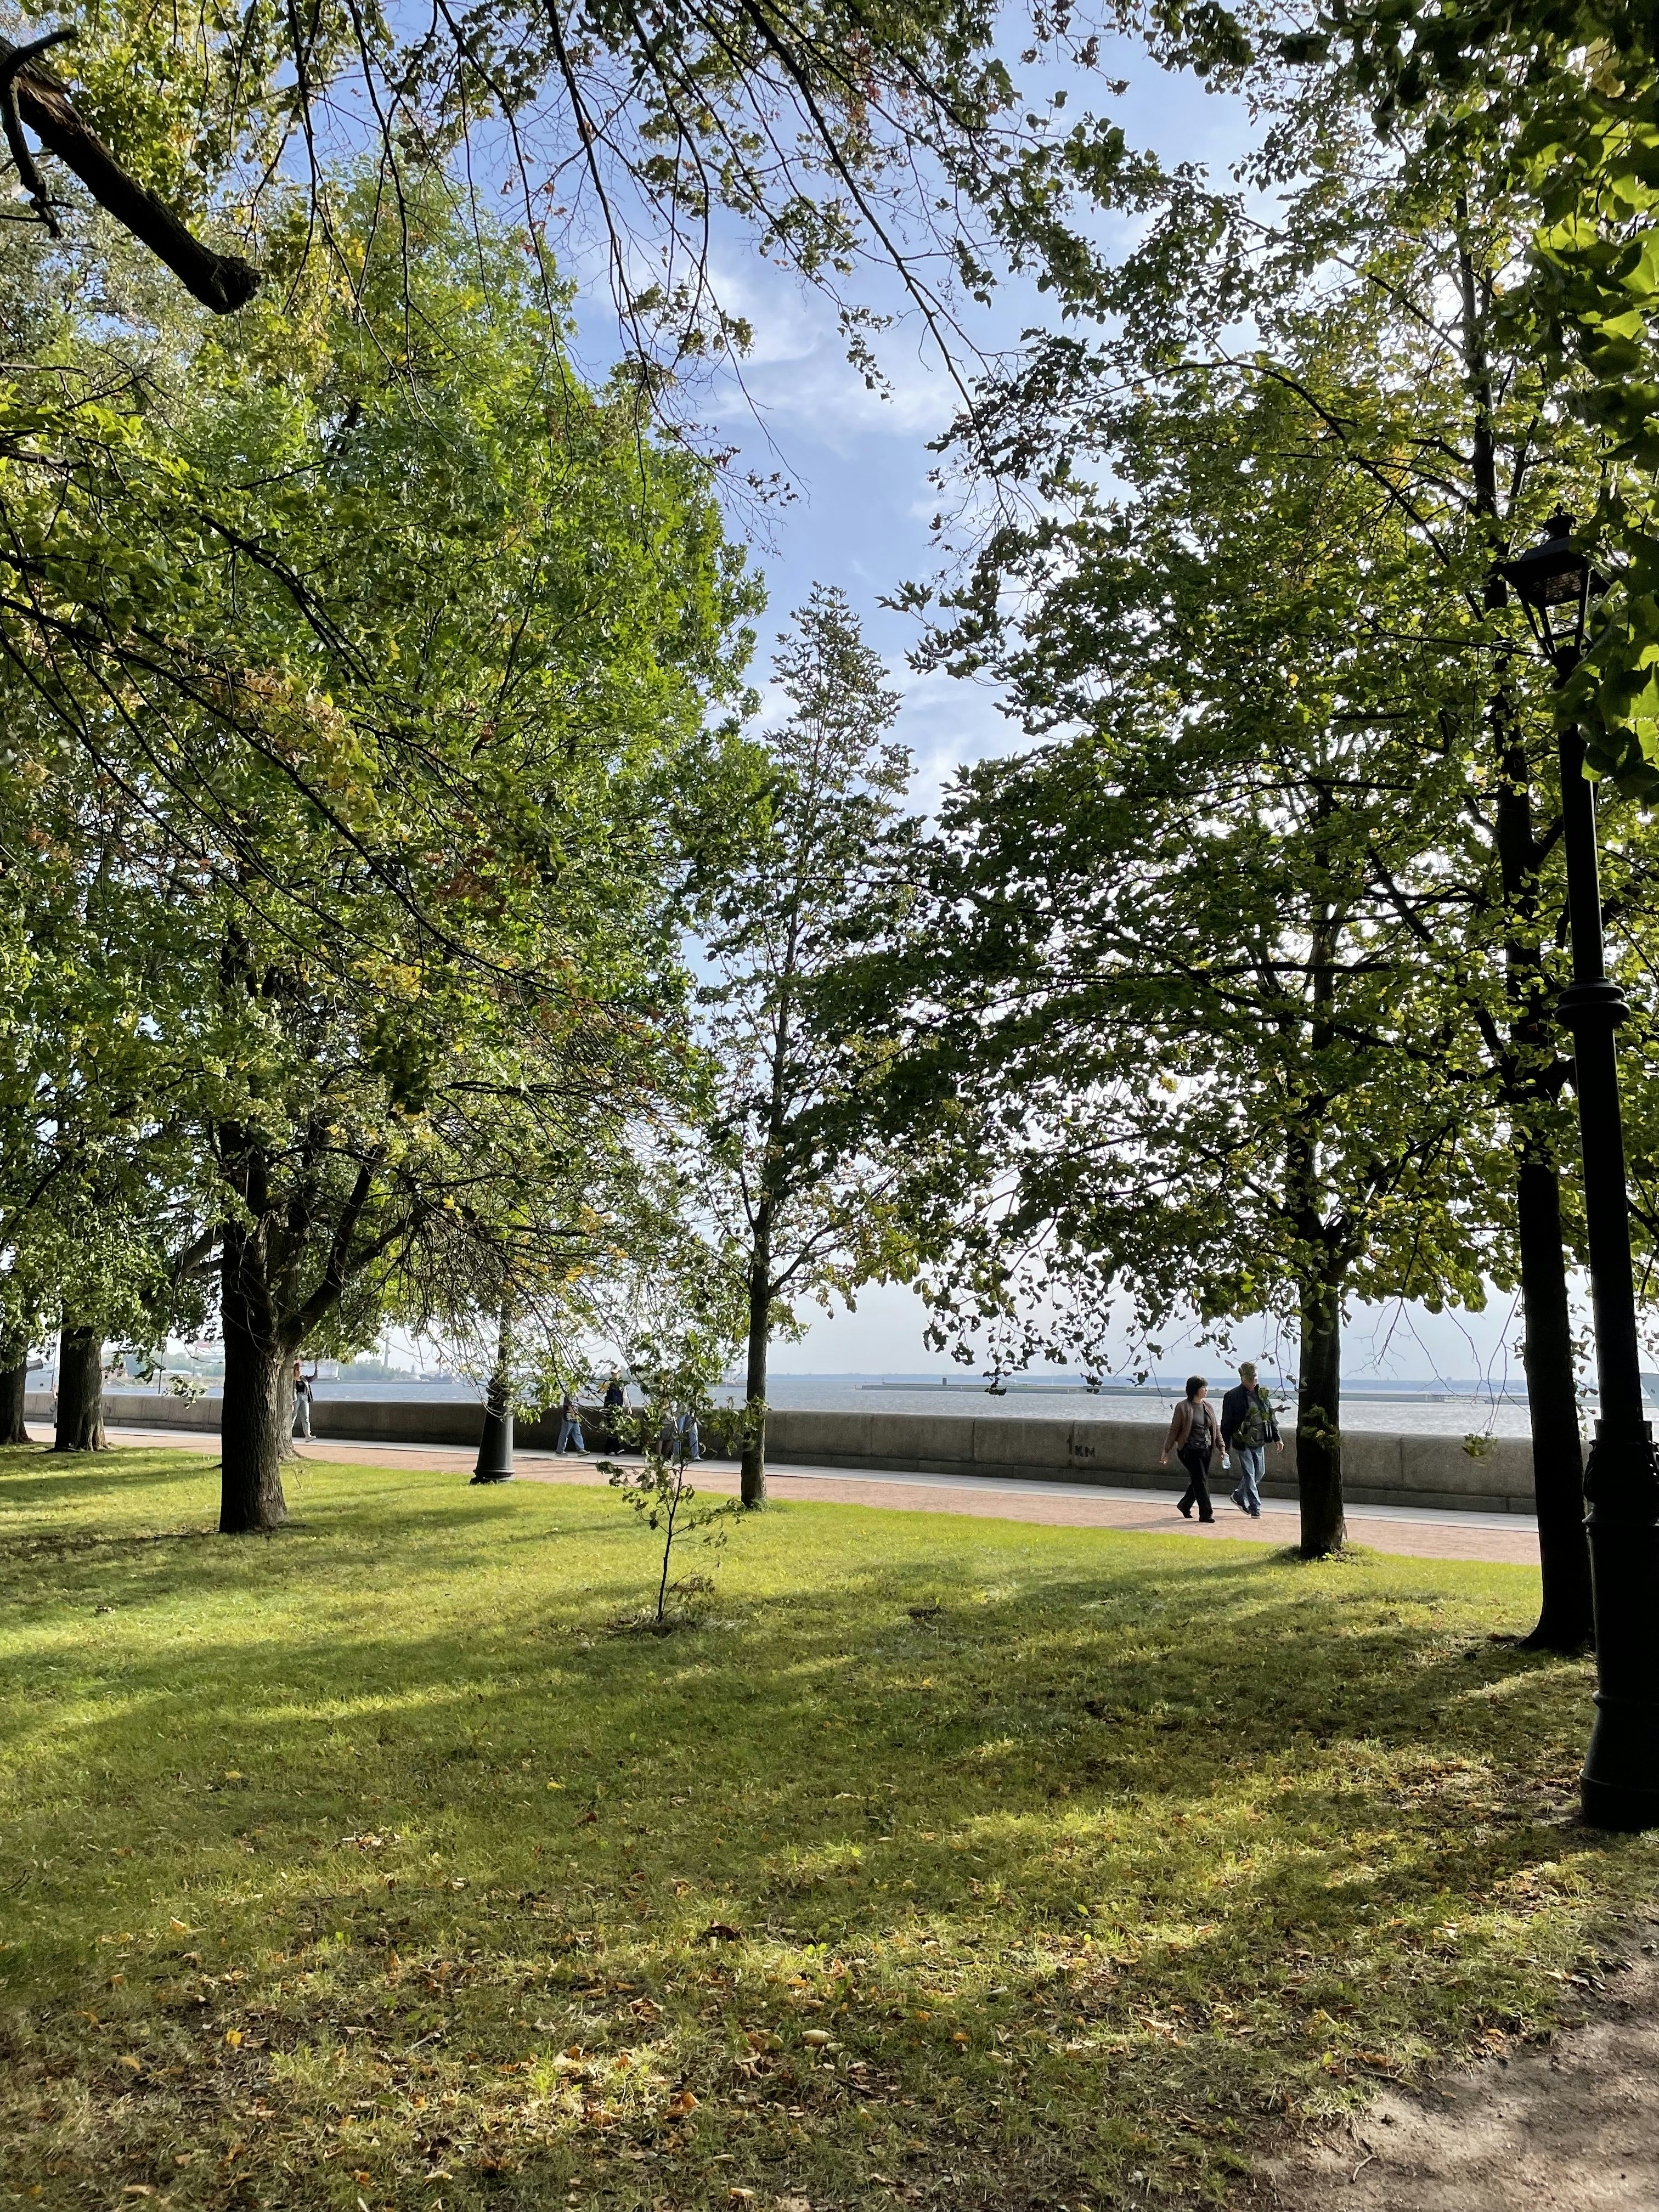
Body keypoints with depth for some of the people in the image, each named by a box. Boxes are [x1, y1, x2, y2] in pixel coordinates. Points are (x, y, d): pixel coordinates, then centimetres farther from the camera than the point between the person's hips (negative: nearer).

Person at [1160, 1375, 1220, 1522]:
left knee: (1198, 1481, 10)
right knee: (1200, 1480, -9)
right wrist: (1166, 1451, -3)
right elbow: (1174, 1430, -4)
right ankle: (1206, 1514, -3)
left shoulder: (1208, 1406, 9)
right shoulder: (1183, 1407, -8)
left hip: (1206, 1449, 6)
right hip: (1190, 1449, -6)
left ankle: (1185, 1506, 31)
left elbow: (1215, 1429, 17)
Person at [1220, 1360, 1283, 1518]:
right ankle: (1255, 1509, 0)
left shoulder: (1262, 1394, 7)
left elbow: (1270, 1417, 16)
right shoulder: (1233, 1397, -10)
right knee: (1249, 1475, -5)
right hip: (1243, 1443, -6)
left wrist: (1277, 1438, 13)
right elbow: (1226, 1423, -8)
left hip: (1259, 1442, 6)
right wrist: (1225, 1446, -8)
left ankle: (1239, 1497, 32)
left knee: (1259, 1473, 13)